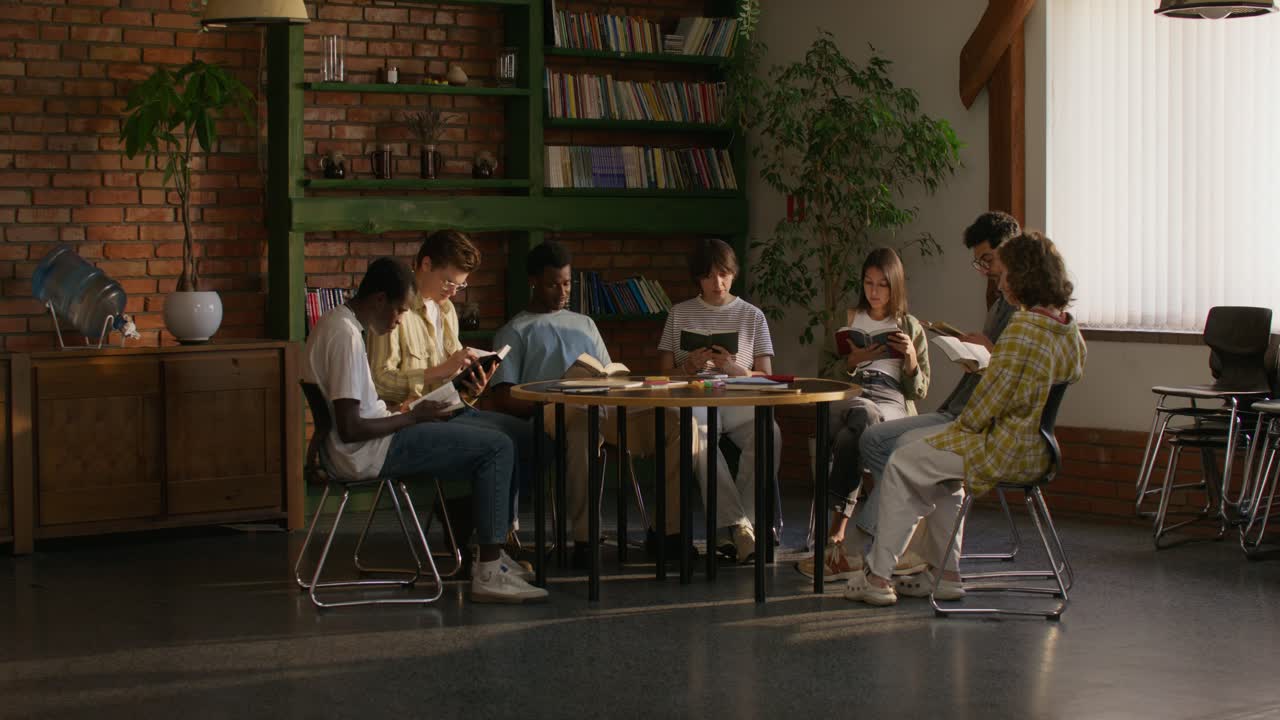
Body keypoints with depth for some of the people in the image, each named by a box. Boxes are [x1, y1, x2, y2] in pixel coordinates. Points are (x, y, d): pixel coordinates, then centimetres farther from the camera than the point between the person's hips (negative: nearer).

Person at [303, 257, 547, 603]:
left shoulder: (334, 322, 11)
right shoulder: (347, 337, -21)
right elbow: (350, 429, -24)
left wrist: (397, 412, 10)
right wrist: (411, 418, -12)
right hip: (367, 452, -11)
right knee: (497, 448, -11)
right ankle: (489, 574, -12)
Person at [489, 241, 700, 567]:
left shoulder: (585, 325, 33)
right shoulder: (514, 332, 16)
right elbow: (503, 399, 5)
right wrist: (545, 405, -14)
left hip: (603, 407, 5)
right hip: (552, 413, -5)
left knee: (680, 423, -20)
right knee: (584, 427, -44)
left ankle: (667, 530, -19)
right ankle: (584, 538, -39)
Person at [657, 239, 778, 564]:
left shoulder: (752, 316, 15)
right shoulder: (680, 314, 15)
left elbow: (766, 378, 10)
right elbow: (665, 373, 13)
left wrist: (736, 369, -11)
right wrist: (691, 365, -9)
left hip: (741, 402, 1)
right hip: (694, 401, -1)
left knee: (769, 434, -35)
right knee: (696, 435, -39)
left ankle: (738, 523, -31)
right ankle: (740, 526, -42)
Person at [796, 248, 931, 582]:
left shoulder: (911, 328, 23)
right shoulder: (848, 320, 25)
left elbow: (920, 391, 17)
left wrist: (911, 358, -1)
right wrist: (853, 361, 0)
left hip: (893, 406, -1)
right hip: (846, 399, 1)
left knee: (861, 417, -39)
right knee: (862, 414, -40)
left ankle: (834, 535, -44)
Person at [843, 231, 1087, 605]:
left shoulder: (1022, 328, -23)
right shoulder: (1070, 331, 6)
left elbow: (992, 396, -20)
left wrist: (962, 425, -3)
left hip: (1006, 451, -9)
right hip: (1039, 447, 9)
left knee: (903, 463, 7)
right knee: (929, 454, 29)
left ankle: (879, 575, 13)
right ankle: (944, 573, 29)